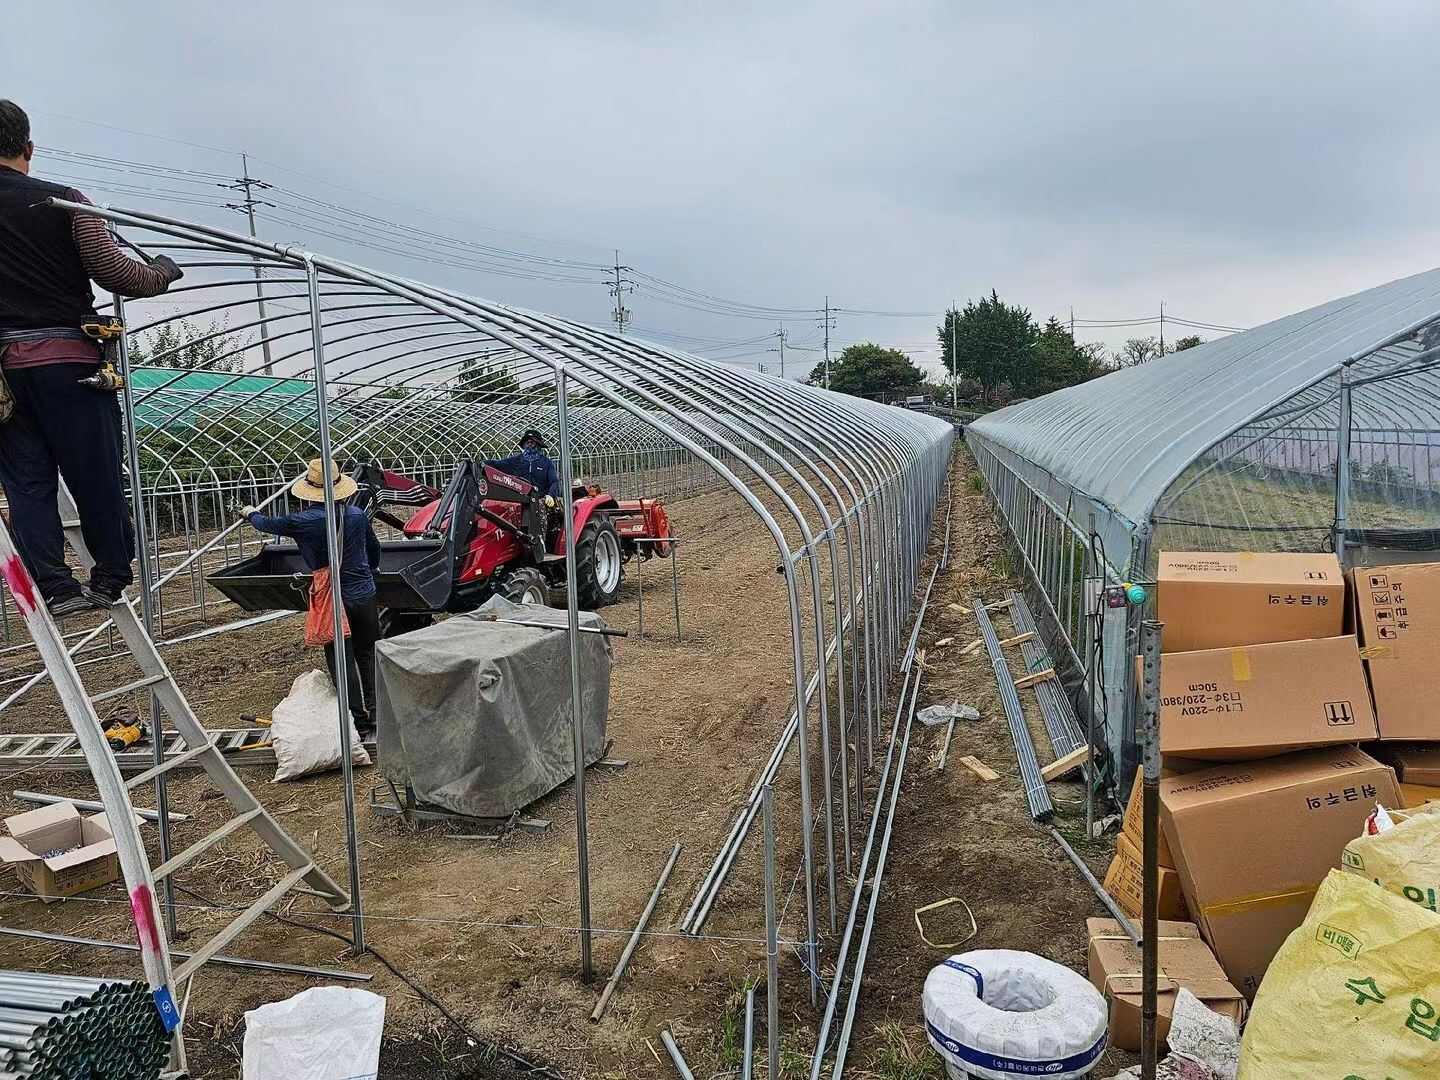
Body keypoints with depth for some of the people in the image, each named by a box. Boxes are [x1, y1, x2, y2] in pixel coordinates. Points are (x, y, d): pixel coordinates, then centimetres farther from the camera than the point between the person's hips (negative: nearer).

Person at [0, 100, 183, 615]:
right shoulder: (64, 201, -1)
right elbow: (114, 273, -5)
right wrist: (164, 271, 13)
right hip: (69, 358, -2)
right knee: (95, 475, 6)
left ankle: (54, 586, 1)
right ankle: (109, 578, 14)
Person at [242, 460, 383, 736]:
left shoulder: (305, 521, -12)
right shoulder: (358, 514, 0)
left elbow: (269, 524, 8)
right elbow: (375, 550, 17)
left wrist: (251, 514, 31)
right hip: (365, 596, 4)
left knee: (342, 662, 3)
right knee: (368, 655, 14)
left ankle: (358, 720, 6)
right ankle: (375, 713, 18)